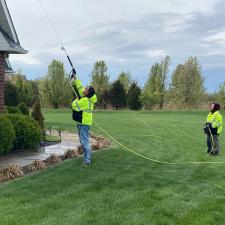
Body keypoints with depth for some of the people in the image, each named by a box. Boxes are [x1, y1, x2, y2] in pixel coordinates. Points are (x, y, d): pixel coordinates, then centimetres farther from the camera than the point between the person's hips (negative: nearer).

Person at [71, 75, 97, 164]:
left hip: (84, 123, -10)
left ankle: (87, 160, -5)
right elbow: (80, 87, 20)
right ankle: (85, 157, 24)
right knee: (83, 141, 16)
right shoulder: (86, 98, 9)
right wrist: (75, 78, 25)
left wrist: (77, 99, 3)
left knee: (85, 142, -8)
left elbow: (74, 106, -15)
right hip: (82, 123, 10)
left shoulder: (85, 100, -19)